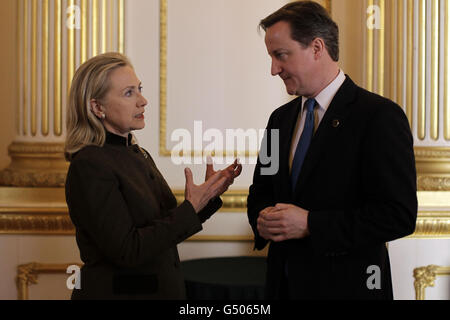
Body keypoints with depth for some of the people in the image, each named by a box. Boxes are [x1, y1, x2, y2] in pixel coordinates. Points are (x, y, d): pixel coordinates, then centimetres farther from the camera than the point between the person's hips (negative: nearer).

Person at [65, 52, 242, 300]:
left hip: (160, 289, 8)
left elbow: (170, 229, 10)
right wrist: (190, 208, -20)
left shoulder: (139, 155, 7)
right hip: (114, 291, -8)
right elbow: (126, 250, -23)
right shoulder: (88, 166, -18)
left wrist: (209, 195, -3)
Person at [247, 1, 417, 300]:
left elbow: (399, 215, -19)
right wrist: (263, 218, -6)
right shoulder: (281, 118, 9)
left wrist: (309, 224, -21)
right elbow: (260, 192, 18)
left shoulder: (380, 116, -13)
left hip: (347, 286, -6)